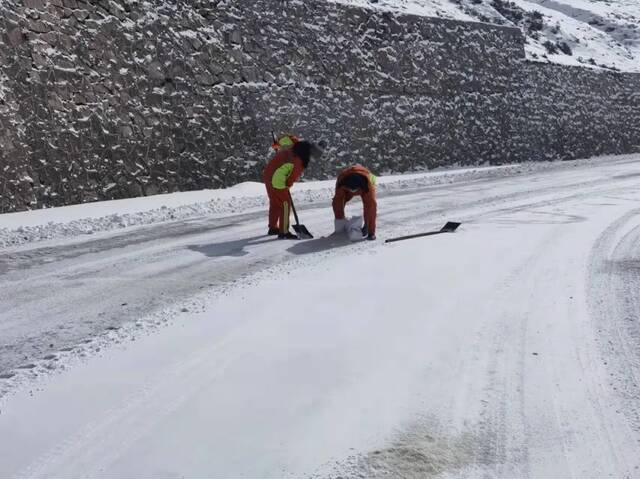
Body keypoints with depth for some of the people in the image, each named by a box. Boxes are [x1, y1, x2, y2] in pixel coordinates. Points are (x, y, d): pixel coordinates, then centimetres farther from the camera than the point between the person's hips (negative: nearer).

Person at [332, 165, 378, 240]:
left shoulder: (368, 184, -46)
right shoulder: (341, 181, -41)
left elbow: (369, 205, -46)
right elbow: (338, 200, -32)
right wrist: (339, 219, -31)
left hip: (364, 186, -3)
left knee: (371, 204, -30)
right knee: (337, 203, -16)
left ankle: (371, 231, -14)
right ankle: (340, 229, 6)